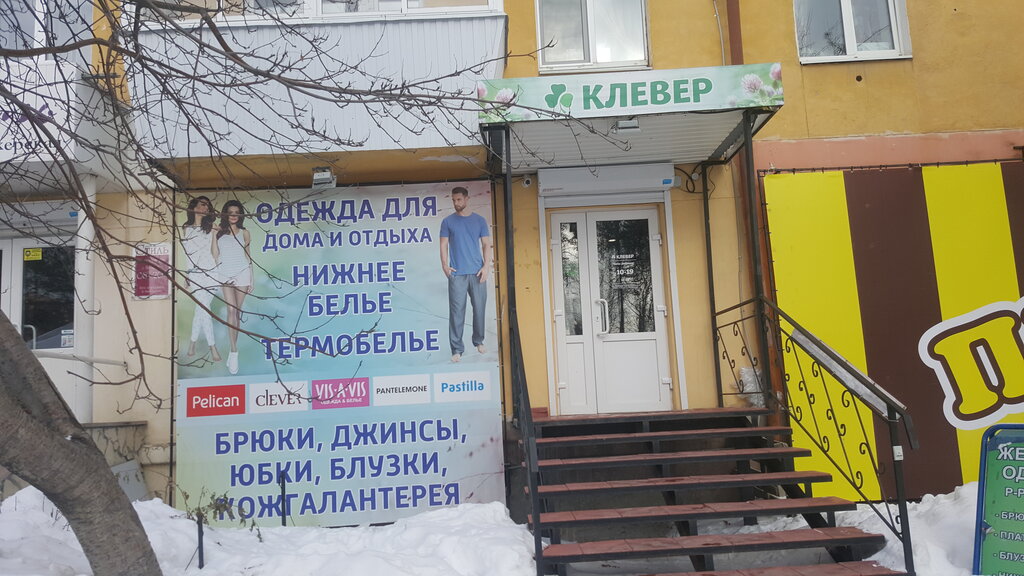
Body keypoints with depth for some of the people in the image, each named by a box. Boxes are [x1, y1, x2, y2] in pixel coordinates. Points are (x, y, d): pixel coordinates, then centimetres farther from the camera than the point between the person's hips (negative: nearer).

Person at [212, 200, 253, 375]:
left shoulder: (244, 233, 10)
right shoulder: (218, 232, 6)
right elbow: (215, 255, 5)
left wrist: (251, 279, 10)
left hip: (242, 274, 1)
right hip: (225, 275, -1)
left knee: (237, 311, 3)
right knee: (231, 310, -12)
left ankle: (233, 350, 12)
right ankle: (234, 353, -15)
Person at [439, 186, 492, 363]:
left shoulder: (479, 220, 8)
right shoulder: (448, 221, 7)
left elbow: (486, 244, 7)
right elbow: (444, 245, 5)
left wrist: (486, 266, -5)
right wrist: (444, 265, -8)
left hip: (477, 272, 1)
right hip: (456, 273, -1)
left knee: (479, 308, 7)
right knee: (457, 311, -4)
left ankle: (479, 341, 25)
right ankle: (457, 349, 1)